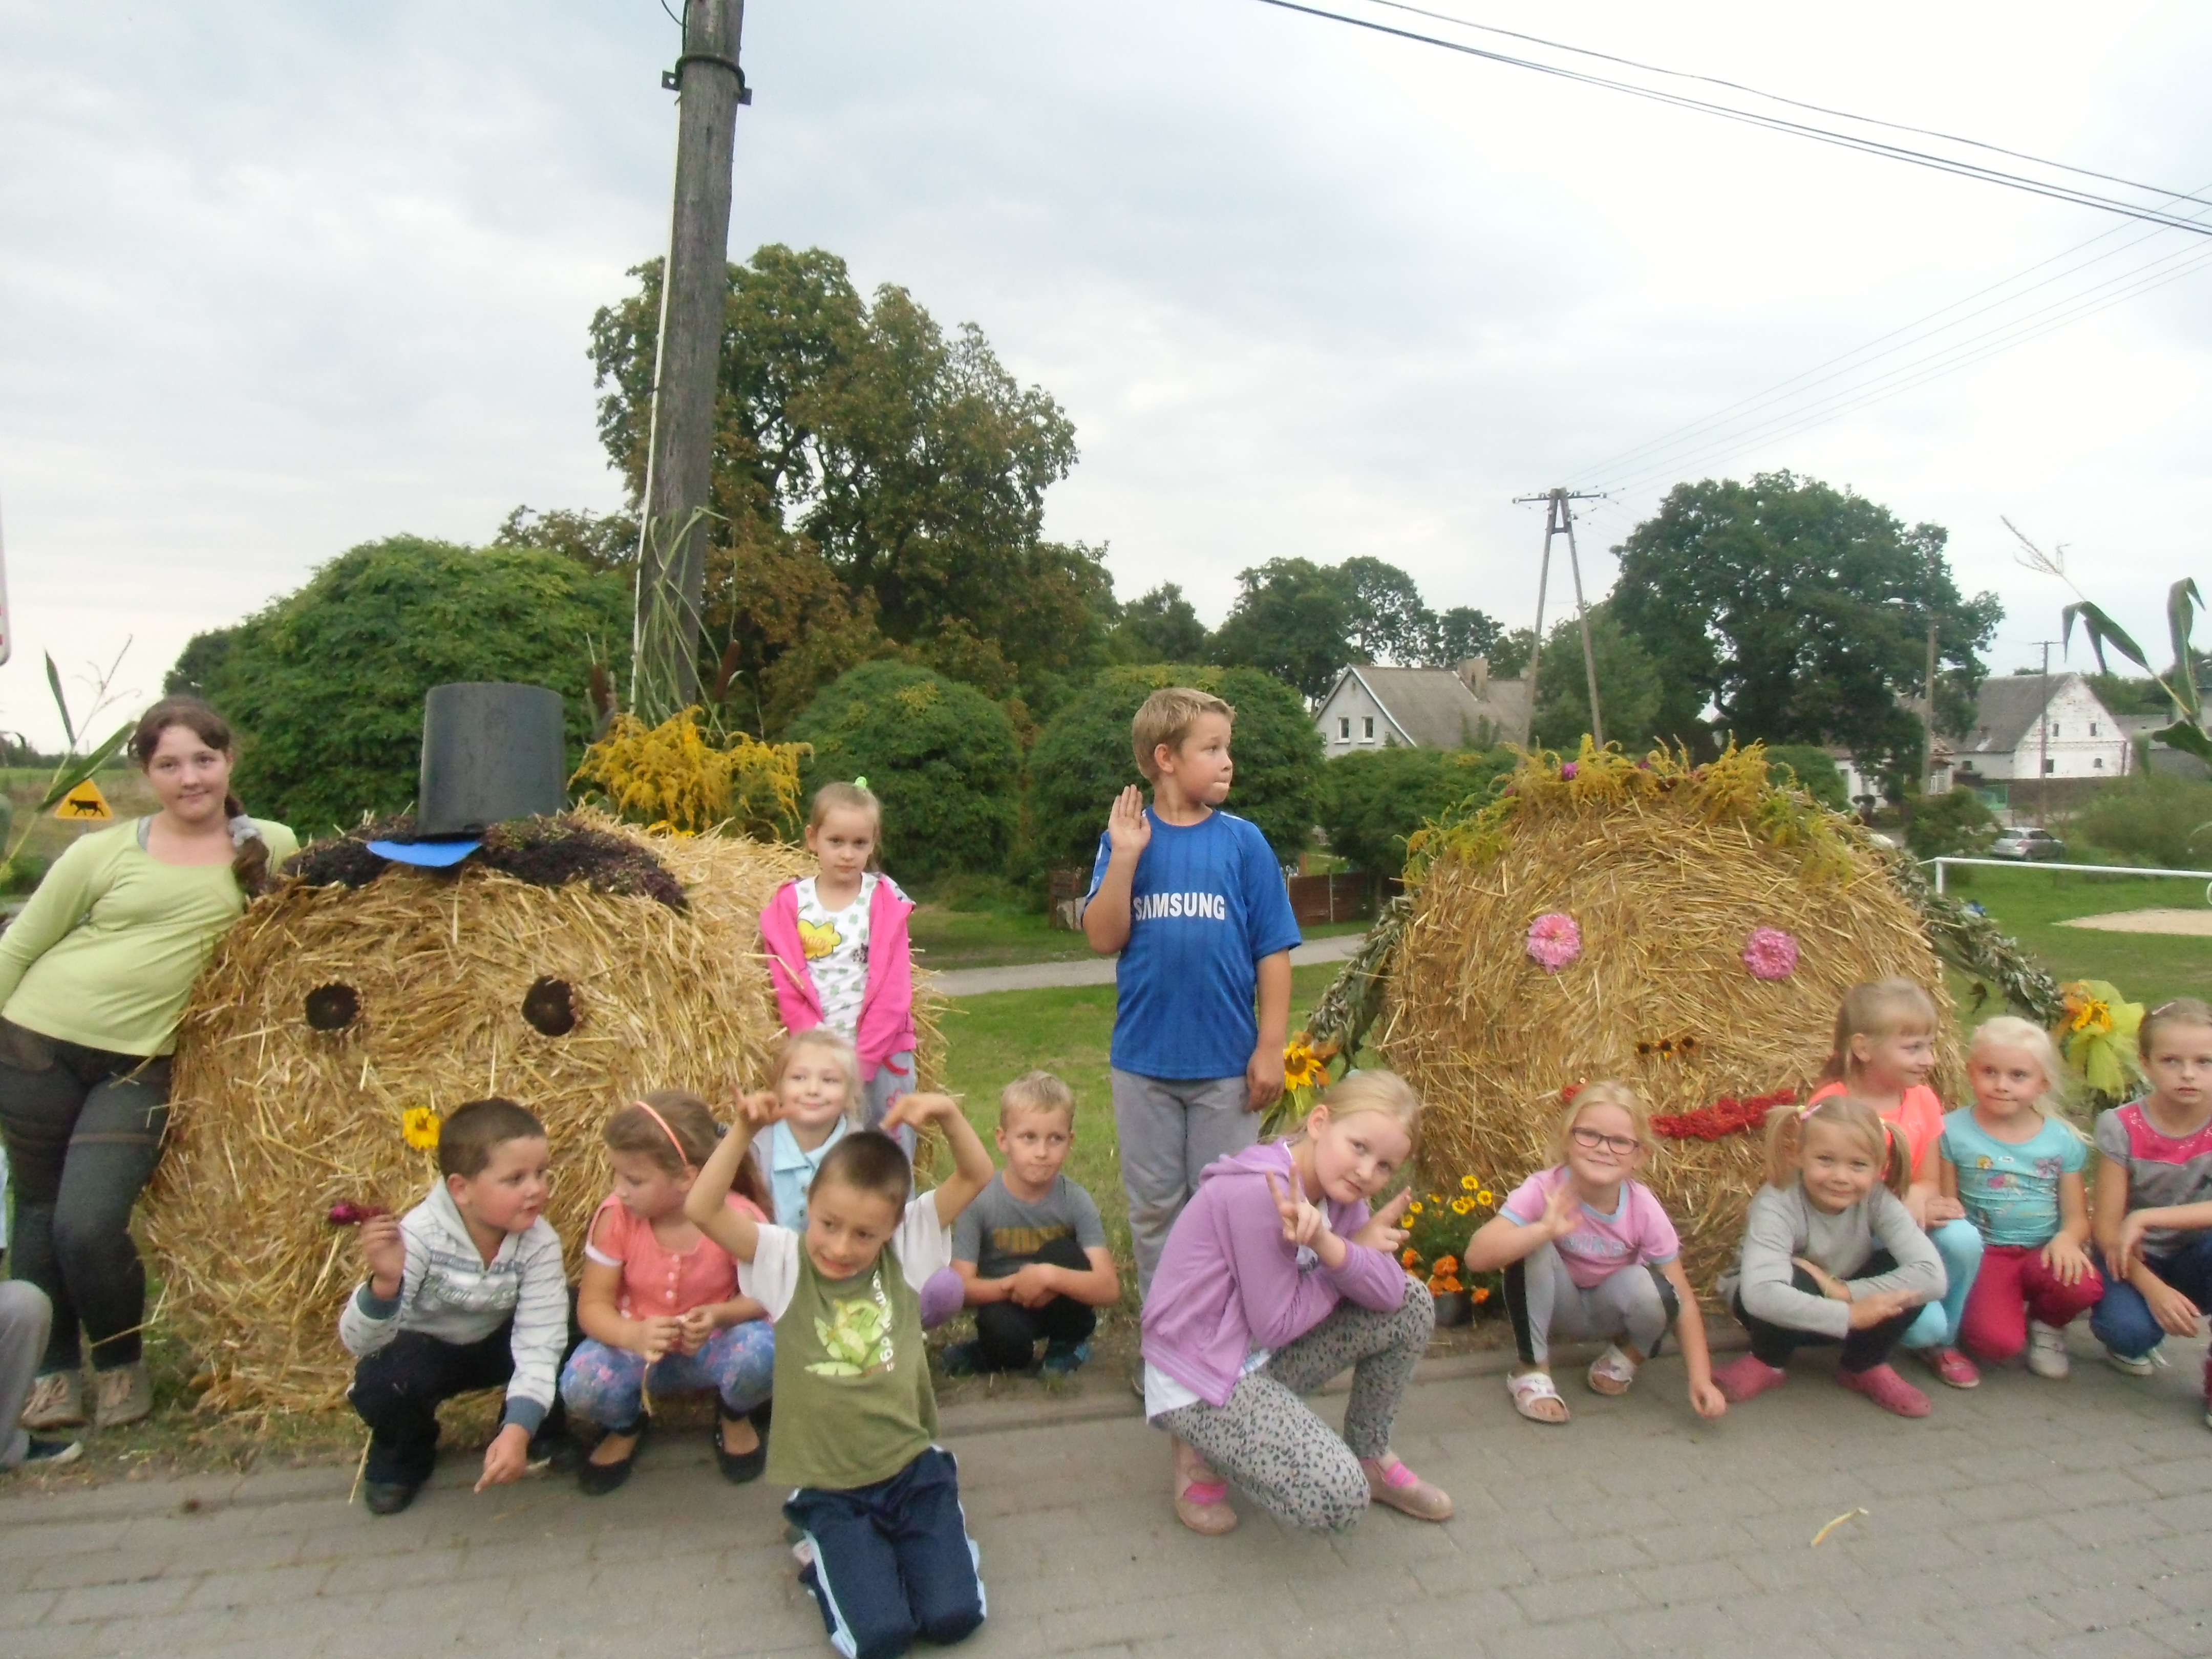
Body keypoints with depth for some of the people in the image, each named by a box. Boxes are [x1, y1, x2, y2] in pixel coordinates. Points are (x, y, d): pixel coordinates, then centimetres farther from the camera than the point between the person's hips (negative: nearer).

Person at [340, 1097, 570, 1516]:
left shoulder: (539, 1243, -26)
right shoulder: (421, 1235, -31)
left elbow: (539, 1341, -30)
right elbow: (358, 1343, -34)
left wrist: (518, 1430, -43)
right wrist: (384, 1283, -54)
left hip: (496, 1344, 1)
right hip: (425, 1348, -1)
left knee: (575, 1345, -26)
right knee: (378, 1383, -33)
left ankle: (538, 1434, 6)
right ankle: (403, 1454, 4)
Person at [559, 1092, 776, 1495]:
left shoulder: (739, 1218, -21)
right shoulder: (616, 1216, -16)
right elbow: (593, 1304, -12)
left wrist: (719, 1316, -30)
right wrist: (634, 1336, -34)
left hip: (713, 1346, -1)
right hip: (638, 1344, 2)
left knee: (761, 1351, -34)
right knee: (581, 1385, -29)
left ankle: (735, 1417, 6)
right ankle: (625, 1425, 11)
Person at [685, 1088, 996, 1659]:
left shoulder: (906, 1248, -4)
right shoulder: (784, 1262, -9)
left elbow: (977, 1177, -10)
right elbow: (702, 1209, -21)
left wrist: (947, 1112, -27)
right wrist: (745, 1129, -33)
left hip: (913, 1466, 2)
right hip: (830, 1487, -1)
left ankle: (895, 1542, 21)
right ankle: (827, 1557, 16)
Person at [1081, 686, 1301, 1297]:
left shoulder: (1243, 841, -4)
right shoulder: (1125, 837, -1)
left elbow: (1273, 952, -3)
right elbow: (1103, 939, -9)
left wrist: (1270, 1048, -6)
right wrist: (1125, 857, -17)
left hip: (1227, 1062, -1)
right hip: (1144, 1059, 1)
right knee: (1154, 1207, 15)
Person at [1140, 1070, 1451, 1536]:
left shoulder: (1337, 1187, -1)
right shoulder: (1257, 1190, -28)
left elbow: (1390, 1292, -13)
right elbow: (1277, 1325, -22)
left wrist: (1331, 1246, -32)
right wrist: (1358, 1252, -14)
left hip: (1261, 1358, 9)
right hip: (1197, 1378, -8)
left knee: (1414, 1305, -2)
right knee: (1340, 1499, -23)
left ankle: (1371, 1457, 17)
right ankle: (1203, 1450, 2)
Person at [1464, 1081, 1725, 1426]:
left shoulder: (1644, 1210, -21)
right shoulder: (1543, 1191, -28)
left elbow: (1681, 1299, -14)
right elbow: (1476, 1257, -40)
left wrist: (1701, 1379, -23)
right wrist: (1544, 1230, -52)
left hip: (1608, 1310, 2)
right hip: (1555, 1304, -1)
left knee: (1647, 1287, -31)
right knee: (1533, 1246, -31)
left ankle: (1626, 1356, 5)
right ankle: (1532, 1372, -13)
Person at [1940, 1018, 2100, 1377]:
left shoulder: (2062, 1140, 3)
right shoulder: (1953, 1132, -3)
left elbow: (2076, 1217, 5)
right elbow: (1945, 1205, 1)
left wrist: (2066, 1239, -17)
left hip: (2043, 1253, 3)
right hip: (1984, 1253, -3)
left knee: (2083, 1286, -32)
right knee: (1997, 1343, -27)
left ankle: (2046, 1323, 4)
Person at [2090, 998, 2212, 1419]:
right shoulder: (2121, 1128, -14)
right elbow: (2107, 1227, -13)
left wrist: (2148, 1218, -30)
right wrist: (2152, 1289, -26)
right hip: (2133, 1260, -1)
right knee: (2128, 1329, -33)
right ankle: (2133, 1342, 8)